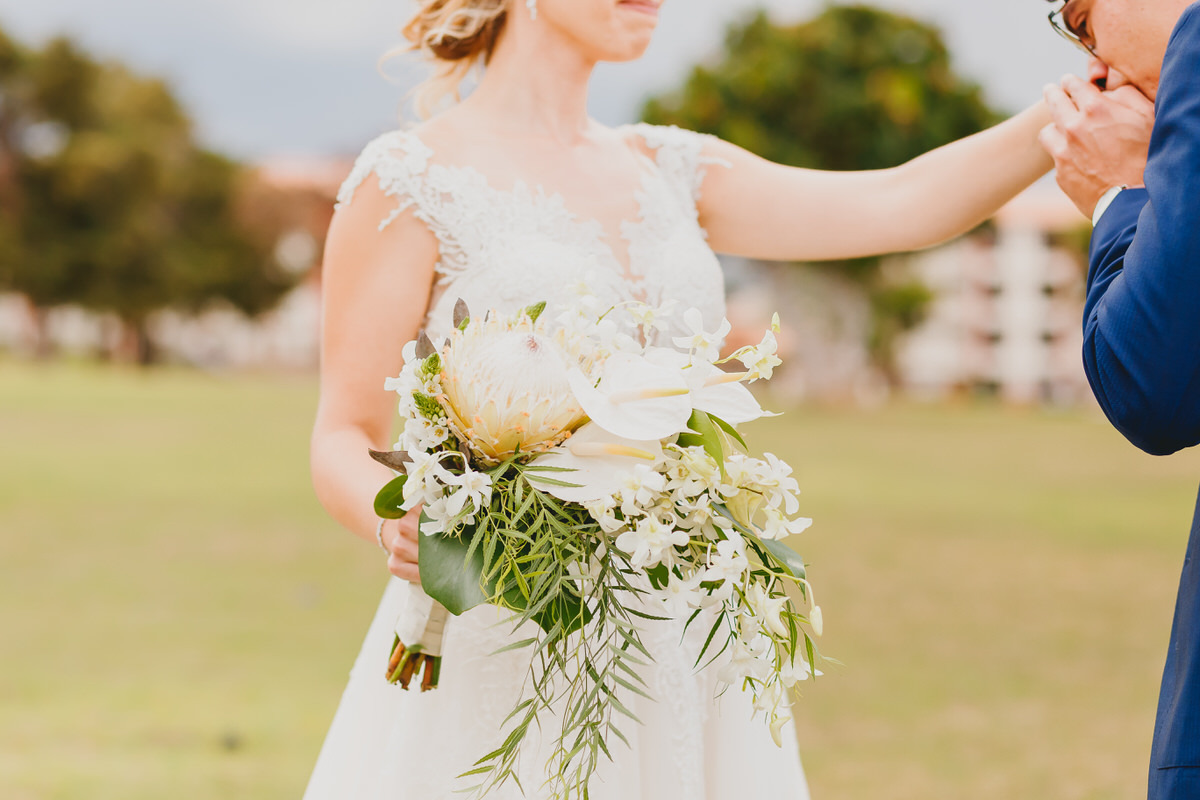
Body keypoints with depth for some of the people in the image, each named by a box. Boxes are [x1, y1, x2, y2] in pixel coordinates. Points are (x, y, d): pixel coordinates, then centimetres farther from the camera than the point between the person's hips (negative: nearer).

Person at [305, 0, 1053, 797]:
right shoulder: (409, 178, -4)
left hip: (678, 658, 5)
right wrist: (400, 523, -27)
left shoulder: (668, 171, 12)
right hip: (506, 650, -5)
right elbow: (343, 441, -6)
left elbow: (905, 205, 3)